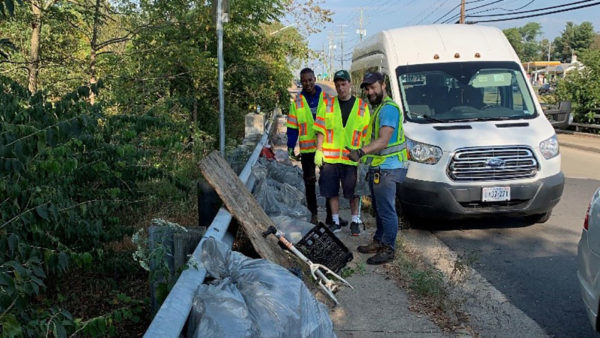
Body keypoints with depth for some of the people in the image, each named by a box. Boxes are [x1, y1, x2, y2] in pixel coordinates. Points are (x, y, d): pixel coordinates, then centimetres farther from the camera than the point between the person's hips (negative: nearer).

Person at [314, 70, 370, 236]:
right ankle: (336, 222, 20)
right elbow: (321, 130, 6)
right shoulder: (328, 105, 8)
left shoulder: (362, 106, 6)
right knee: (332, 191, 7)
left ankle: (355, 221, 20)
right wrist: (319, 150, -2)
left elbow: (366, 133, 6)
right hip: (330, 157, 1)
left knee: (353, 192, 5)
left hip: (352, 158, -1)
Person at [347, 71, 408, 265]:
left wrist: (362, 151, -41)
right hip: (377, 167, 11)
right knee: (379, 209, 19)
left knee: (387, 210, -5)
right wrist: (362, 154, 20)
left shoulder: (389, 108, -16)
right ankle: (379, 242, 31)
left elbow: (383, 141, -28)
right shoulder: (376, 108, 19)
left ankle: (388, 250, 2)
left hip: (387, 168, -11)